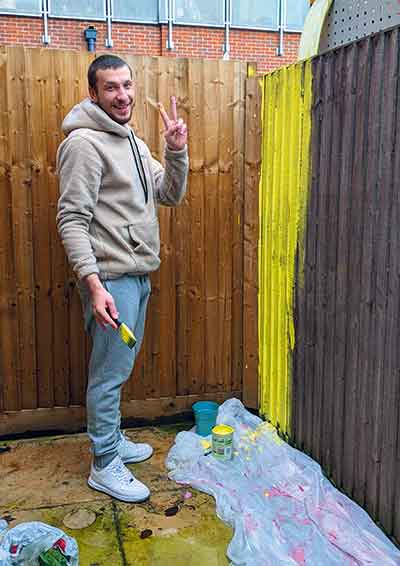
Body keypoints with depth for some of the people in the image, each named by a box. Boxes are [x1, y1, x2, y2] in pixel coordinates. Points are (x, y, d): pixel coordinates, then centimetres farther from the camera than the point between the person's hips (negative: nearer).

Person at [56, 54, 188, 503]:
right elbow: (72, 220, -19)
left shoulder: (133, 142, 15)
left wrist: (176, 150, -2)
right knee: (110, 372, 0)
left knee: (118, 367, 19)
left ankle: (112, 440, 35)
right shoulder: (84, 143, -13)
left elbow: (170, 195, 15)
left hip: (137, 275, 9)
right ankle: (104, 466, 15)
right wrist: (93, 283, -27)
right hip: (110, 279, -9)